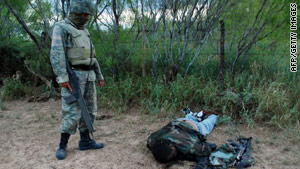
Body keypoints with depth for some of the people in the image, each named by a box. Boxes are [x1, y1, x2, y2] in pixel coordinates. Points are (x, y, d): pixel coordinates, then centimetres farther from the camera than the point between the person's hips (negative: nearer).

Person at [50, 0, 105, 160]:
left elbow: (92, 56, 21)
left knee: (89, 110, 10)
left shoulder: (84, 31, 18)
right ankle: (62, 145, 8)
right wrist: (62, 77, -27)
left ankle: (85, 141, 21)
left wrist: (99, 76, 20)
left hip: (88, 76, 8)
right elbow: (56, 54, -18)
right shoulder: (61, 28, -7)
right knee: (72, 113, -7)